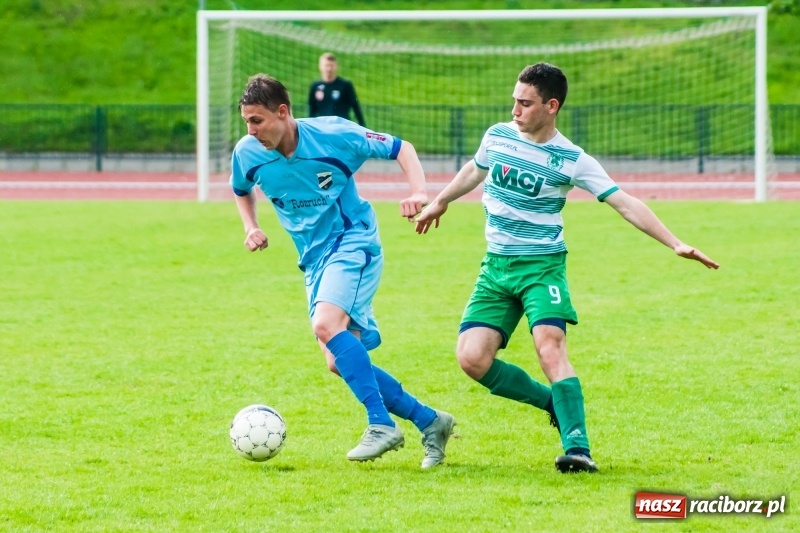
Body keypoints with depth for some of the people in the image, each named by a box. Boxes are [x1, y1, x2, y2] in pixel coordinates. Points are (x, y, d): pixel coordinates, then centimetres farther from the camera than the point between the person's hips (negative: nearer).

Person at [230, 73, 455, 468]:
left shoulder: (333, 135, -16)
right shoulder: (248, 154, -4)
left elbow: (401, 149, -4)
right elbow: (241, 190, 21)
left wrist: (419, 191, -21)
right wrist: (251, 228, 4)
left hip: (353, 243, -6)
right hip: (314, 261, 6)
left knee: (326, 324, -31)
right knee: (340, 363, 0)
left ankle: (381, 425, -27)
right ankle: (430, 421, 11)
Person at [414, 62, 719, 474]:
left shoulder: (572, 160, -8)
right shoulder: (497, 136, 4)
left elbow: (625, 204, -9)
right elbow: (475, 170, 27)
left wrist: (676, 244, -17)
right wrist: (440, 201, 42)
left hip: (542, 266, -4)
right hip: (495, 266, 4)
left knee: (550, 347, -26)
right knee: (472, 358, -10)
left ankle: (577, 449, -29)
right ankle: (554, 402, 11)